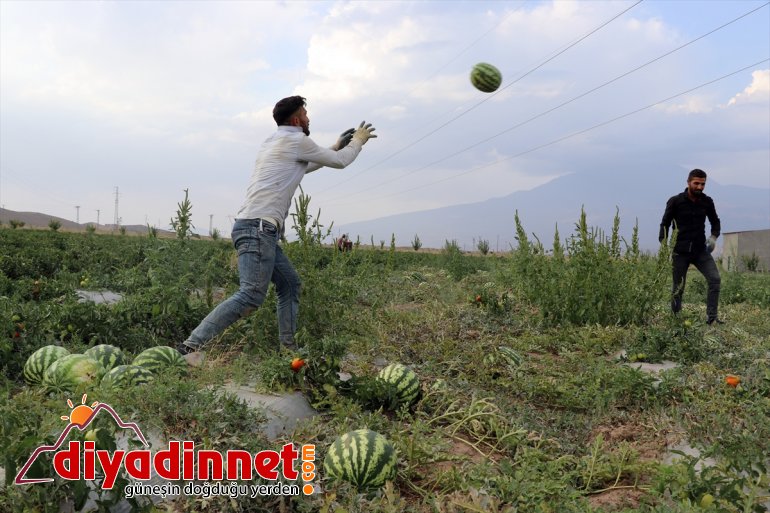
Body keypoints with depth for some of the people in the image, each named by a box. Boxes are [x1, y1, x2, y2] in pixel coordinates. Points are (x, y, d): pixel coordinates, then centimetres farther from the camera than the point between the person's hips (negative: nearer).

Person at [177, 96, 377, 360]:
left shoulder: (274, 141, 24)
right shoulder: (297, 141, -3)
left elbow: (305, 166, 41)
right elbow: (339, 162, 7)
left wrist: (337, 146, 41)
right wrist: (358, 141, 25)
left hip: (259, 230, 10)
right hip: (258, 227, -10)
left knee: (290, 284, 14)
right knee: (251, 295, -18)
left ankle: (288, 347, 14)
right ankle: (191, 346, -23)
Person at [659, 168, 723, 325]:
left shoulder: (707, 202, 3)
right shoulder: (675, 201, -6)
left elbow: (715, 221, 18)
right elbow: (665, 225, 0)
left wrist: (713, 236, -3)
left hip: (700, 250, 3)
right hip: (680, 251, -3)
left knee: (715, 279, -14)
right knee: (678, 288, 4)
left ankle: (711, 317, -7)